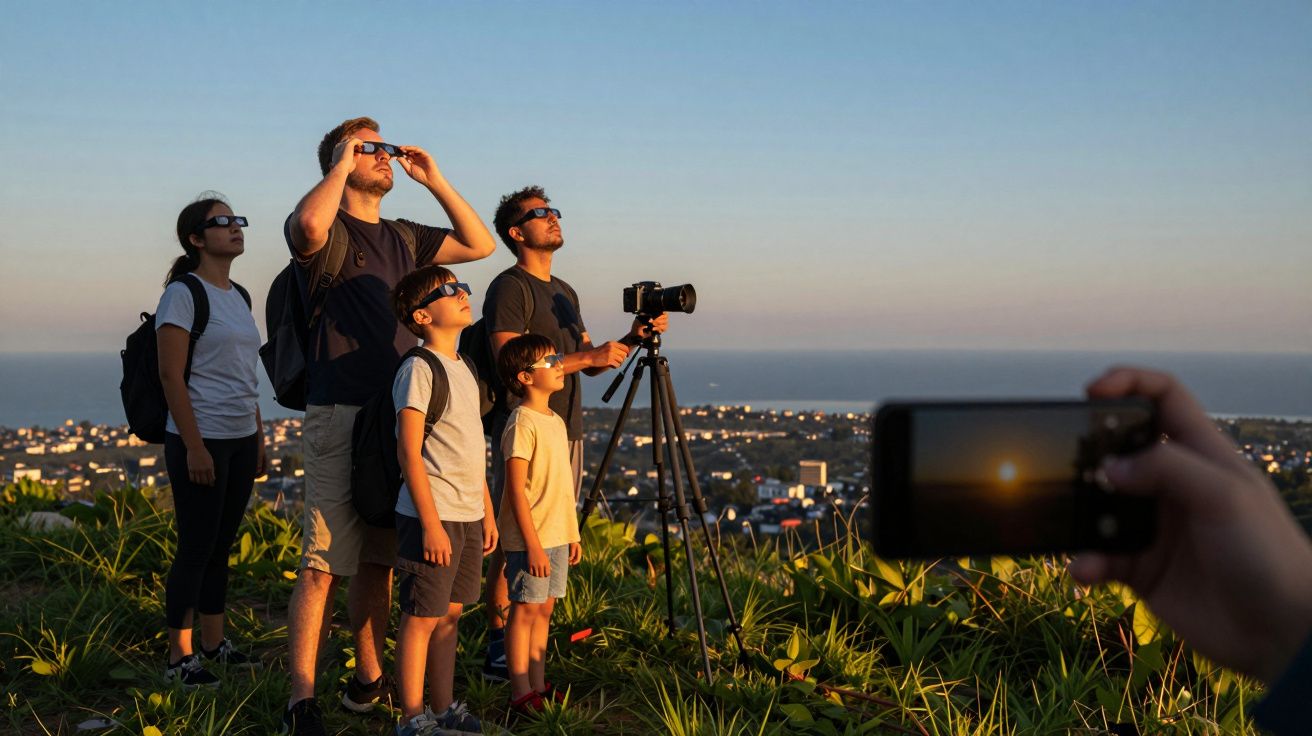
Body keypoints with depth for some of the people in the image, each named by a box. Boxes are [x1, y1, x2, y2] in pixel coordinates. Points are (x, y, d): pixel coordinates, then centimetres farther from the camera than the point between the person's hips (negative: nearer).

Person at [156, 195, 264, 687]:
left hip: (240, 438, 7)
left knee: (222, 544, 13)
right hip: (201, 439, -7)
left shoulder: (237, 296, 14)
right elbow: (171, 376, -15)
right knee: (197, 546, -3)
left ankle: (214, 643, 23)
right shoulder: (184, 293, -10)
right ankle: (179, 657, 6)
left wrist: (259, 440, 16)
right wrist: (194, 446, -19)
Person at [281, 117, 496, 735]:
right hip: (340, 414, -7)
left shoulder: (403, 238, 18)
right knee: (322, 564, -8)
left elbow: (480, 244, 21)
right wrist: (341, 164, -12)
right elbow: (308, 227, -28)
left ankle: (369, 679, 23)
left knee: (378, 561, 13)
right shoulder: (329, 232, -3)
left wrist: (433, 179, 13)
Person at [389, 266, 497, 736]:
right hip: (433, 518, -8)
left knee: (449, 615, 14)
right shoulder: (418, 370, -12)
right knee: (421, 619, -1)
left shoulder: (462, 368, 14)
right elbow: (409, 453, -16)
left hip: (468, 516, 8)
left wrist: (487, 512, 18)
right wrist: (431, 524, -19)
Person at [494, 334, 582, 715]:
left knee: (543, 609, 12)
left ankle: (538, 686, 19)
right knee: (526, 609, -3)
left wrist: (571, 534, 18)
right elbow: (517, 490, -18)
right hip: (530, 539, -8)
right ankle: (521, 694, 3)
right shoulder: (522, 422, -14)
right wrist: (533, 544, -20)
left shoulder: (556, 421, 13)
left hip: (556, 537, 8)